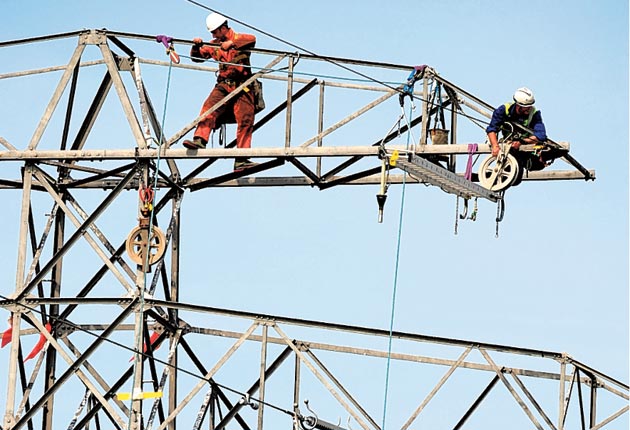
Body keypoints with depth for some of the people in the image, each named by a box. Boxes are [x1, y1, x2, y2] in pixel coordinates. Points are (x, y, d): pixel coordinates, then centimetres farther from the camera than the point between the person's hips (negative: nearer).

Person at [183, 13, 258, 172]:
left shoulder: (238, 38, 5)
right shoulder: (214, 45, 18)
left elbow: (252, 39, -16)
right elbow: (197, 57, 21)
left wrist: (232, 42, -26)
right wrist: (197, 46, 0)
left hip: (242, 87, -3)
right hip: (224, 85, 3)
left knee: (245, 121, -12)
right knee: (209, 108, -23)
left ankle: (241, 160, -13)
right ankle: (200, 140, -35)